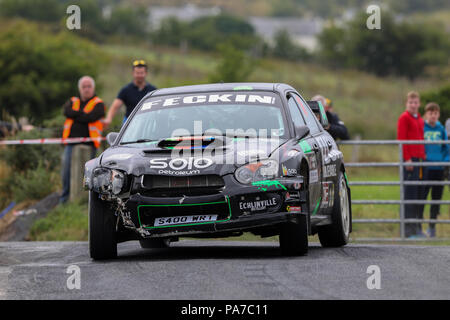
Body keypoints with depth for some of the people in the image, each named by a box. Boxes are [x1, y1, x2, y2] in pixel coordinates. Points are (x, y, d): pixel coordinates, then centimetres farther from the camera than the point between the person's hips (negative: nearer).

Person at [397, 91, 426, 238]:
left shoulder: (420, 120, 20)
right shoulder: (404, 118, -4)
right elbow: (401, 139, -11)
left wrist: (424, 157, 16)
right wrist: (407, 158, -17)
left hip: (419, 159, 8)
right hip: (410, 160, -8)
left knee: (418, 193, 8)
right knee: (410, 192, -8)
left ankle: (417, 228, 13)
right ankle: (408, 229, -7)